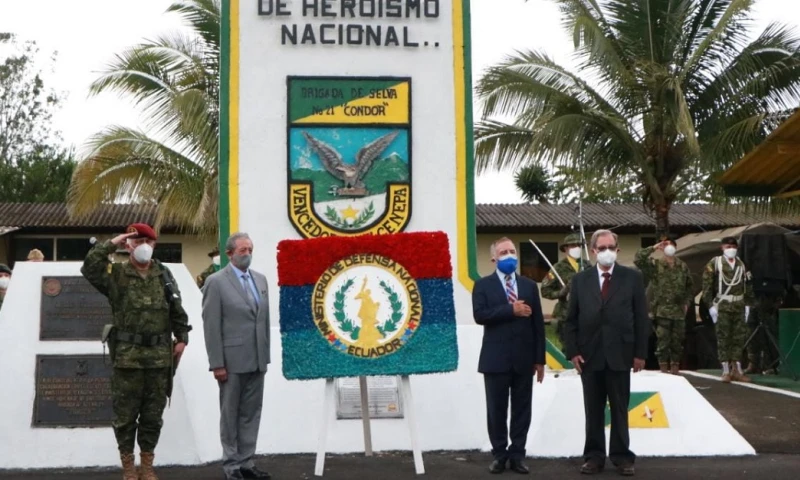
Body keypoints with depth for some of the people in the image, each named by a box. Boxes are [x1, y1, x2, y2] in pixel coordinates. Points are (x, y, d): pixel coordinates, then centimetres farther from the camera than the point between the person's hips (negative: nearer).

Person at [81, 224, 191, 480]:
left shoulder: (164, 275, 9)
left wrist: (182, 337, 5)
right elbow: (89, 267, -20)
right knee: (125, 414, 4)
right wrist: (111, 244, -15)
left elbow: (177, 310, 12)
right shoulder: (116, 274, -1)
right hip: (127, 355, -3)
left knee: (153, 414, 10)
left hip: (160, 355, 3)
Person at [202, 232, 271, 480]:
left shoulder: (260, 279, 10)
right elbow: (211, 326, -10)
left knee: (251, 413, 9)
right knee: (230, 414, 5)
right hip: (232, 360, -5)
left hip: (257, 360, 5)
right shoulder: (216, 282, -7)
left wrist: (266, 354, 9)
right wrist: (217, 364, -13)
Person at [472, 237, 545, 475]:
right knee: (497, 410, 5)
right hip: (496, 358, -2)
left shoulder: (529, 285, 9)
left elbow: (537, 324, 7)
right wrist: (511, 310, -19)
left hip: (524, 359, 2)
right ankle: (499, 455, 16)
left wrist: (540, 359, 2)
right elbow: (479, 315, -14)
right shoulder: (483, 285, 2)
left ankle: (517, 455, 16)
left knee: (522, 410, 6)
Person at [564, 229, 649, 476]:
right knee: (593, 410, 7)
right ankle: (594, 456, 15)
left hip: (619, 354, -1)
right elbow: (571, 319, 6)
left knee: (619, 409, 7)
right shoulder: (580, 280, 6)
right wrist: (573, 351, -4)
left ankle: (622, 456, 15)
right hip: (589, 355, 1)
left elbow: (641, 317, 1)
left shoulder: (633, 277, 2)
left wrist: (640, 352, -4)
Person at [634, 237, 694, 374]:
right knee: (662, 341, -3)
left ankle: (675, 366, 19)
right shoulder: (655, 264, -1)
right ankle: (663, 366, 5)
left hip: (679, 310, 3)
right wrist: (653, 248, -13)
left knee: (677, 341, 8)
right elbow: (637, 260, -15)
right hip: (662, 310, -3)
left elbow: (690, 286, 18)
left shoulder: (683, 266, 9)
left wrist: (688, 302, 8)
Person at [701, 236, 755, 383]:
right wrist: (711, 305, -10)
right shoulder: (714, 264, -2)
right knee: (723, 339, -3)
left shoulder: (742, 265, 12)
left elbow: (748, 286, 16)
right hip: (722, 306, -4)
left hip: (739, 307, 4)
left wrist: (747, 304, 10)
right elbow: (707, 285, -6)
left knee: (739, 338, 6)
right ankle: (726, 371, 2)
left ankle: (736, 370, 13)